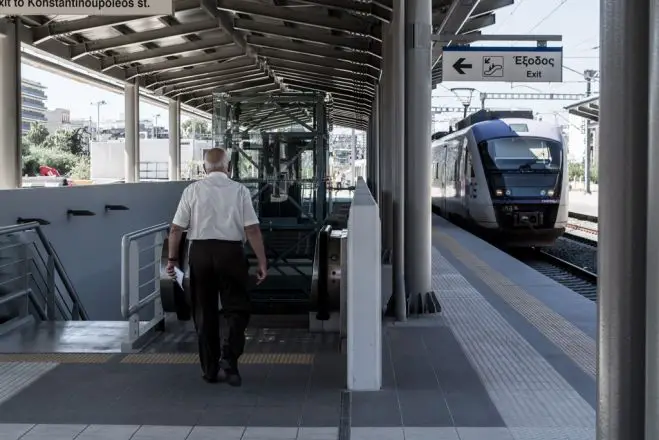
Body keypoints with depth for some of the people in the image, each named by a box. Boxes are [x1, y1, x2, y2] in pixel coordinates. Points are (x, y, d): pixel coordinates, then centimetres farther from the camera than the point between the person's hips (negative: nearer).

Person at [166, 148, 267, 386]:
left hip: (200, 252, 2)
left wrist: (172, 258, 11)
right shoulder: (239, 190, 1)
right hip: (231, 252, -1)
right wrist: (262, 262, -2)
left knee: (205, 312, 11)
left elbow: (176, 228, 2)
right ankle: (229, 359, -9)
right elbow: (252, 230, -5)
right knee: (236, 309, 10)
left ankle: (211, 370, 18)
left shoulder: (193, 190, 4)